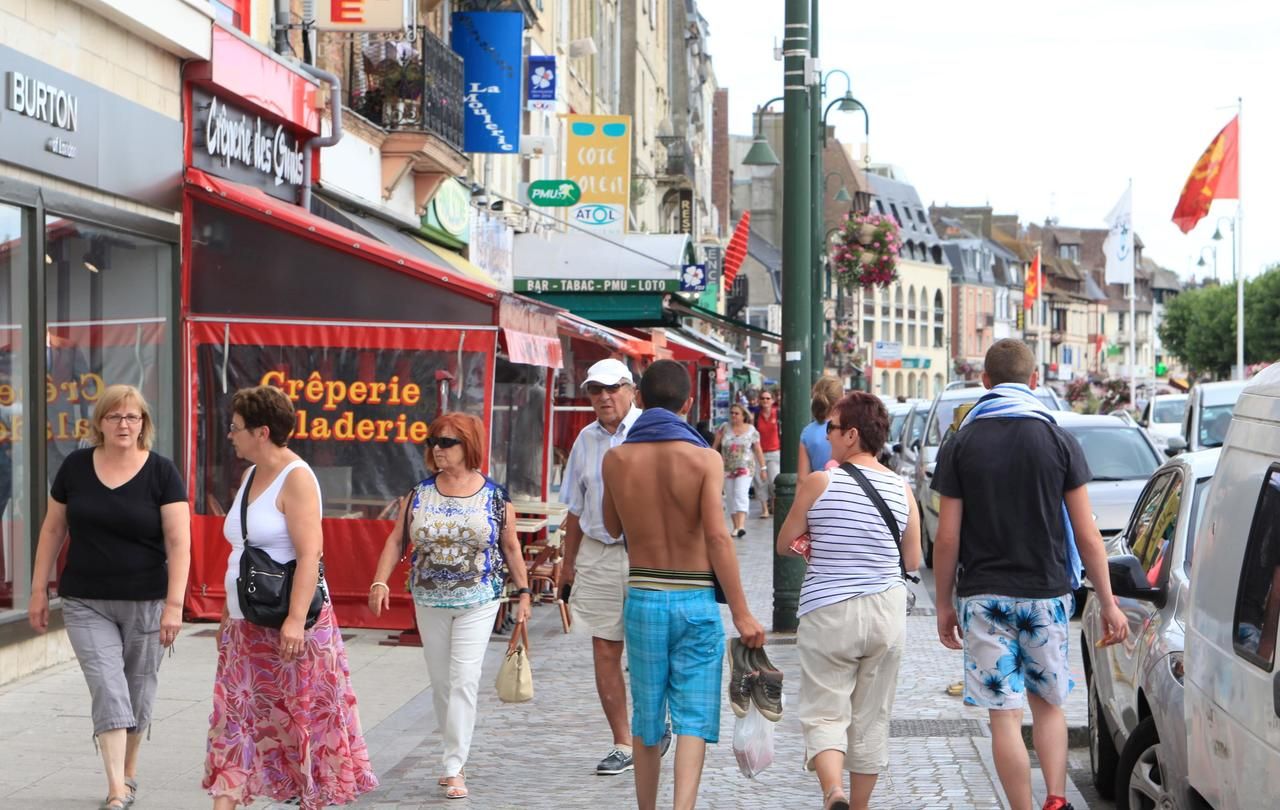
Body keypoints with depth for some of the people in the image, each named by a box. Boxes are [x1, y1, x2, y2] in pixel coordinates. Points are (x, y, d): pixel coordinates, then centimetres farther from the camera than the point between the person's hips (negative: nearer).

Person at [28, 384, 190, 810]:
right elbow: (53, 529, 10)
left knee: (137, 692, 11)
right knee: (107, 690, -9)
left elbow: (179, 543, -9)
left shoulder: (162, 472, -6)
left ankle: (129, 773, 32)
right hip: (85, 603, 1)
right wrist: (39, 590, 8)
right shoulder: (74, 467, 1)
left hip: (145, 602, -1)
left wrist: (174, 604, -16)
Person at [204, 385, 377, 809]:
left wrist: (295, 620, -27)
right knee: (234, 718, 2)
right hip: (246, 627, 9)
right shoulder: (250, 476, 14)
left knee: (302, 716, 2)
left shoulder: (296, 478, -12)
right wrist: (228, 613, 19)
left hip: (288, 625, -9)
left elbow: (309, 554, -20)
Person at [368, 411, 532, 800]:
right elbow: (396, 540, 3)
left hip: (477, 602, -3)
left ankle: (454, 767, -7)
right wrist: (380, 581, -9)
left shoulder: (495, 495, -4)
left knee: (463, 680, -10)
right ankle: (456, 752, 26)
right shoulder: (419, 493, 1)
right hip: (429, 602, 3)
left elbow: (511, 547, 3)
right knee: (440, 682, 10)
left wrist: (523, 592, 3)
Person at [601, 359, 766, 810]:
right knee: (694, 718, 1)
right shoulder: (704, 458, -9)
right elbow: (718, 538, -16)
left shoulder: (616, 459, -1)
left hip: (643, 598, 3)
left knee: (646, 719, 15)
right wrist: (741, 613, -14)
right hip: (696, 601, -2)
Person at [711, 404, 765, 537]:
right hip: (727, 468, 3)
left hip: (745, 467, -3)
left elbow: (758, 450, 6)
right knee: (730, 496, 5)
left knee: (741, 493, -18)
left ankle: (741, 525, -28)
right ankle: (735, 526, 14)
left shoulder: (751, 430, 2)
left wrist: (763, 467, 5)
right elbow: (715, 446, 7)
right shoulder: (724, 428, 5)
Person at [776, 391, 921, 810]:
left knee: (824, 714, 1)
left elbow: (784, 545, 1)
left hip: (828, 612, -4)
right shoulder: (902, 490, 1)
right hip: (887, 611, 4)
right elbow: (912, 561, 9)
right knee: (871, 720, 13)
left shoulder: (819, 483, -10)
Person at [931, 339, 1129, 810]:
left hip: (984, 595, -1)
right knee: (1048, 704, 17)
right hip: (1046, 594, 2)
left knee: (1004, 716, 1)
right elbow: (1086, 535, -2)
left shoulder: (961, 446, -2)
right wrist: (1108, 603, 5)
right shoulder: (1059, 441, -1)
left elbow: (947, 538, -4)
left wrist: (944, 603, 7)